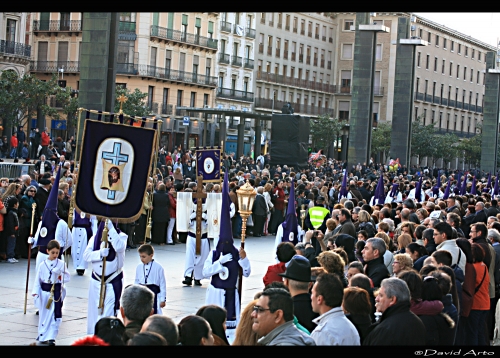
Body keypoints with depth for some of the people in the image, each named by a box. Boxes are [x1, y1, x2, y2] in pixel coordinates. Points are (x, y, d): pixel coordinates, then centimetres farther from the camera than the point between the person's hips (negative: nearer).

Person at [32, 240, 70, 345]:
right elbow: (37, 280, 2)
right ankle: (42, 336, 29)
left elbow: (68, 277, -1)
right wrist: (36, 293, -4)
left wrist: (61, 277, -21)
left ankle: (51, 338, 0)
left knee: (55, 315, -5)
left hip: (57, 292, -1)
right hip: (45, 292, 1)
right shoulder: (42, 265, -1)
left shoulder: (61, 264, -2)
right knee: (44, 315, 13)